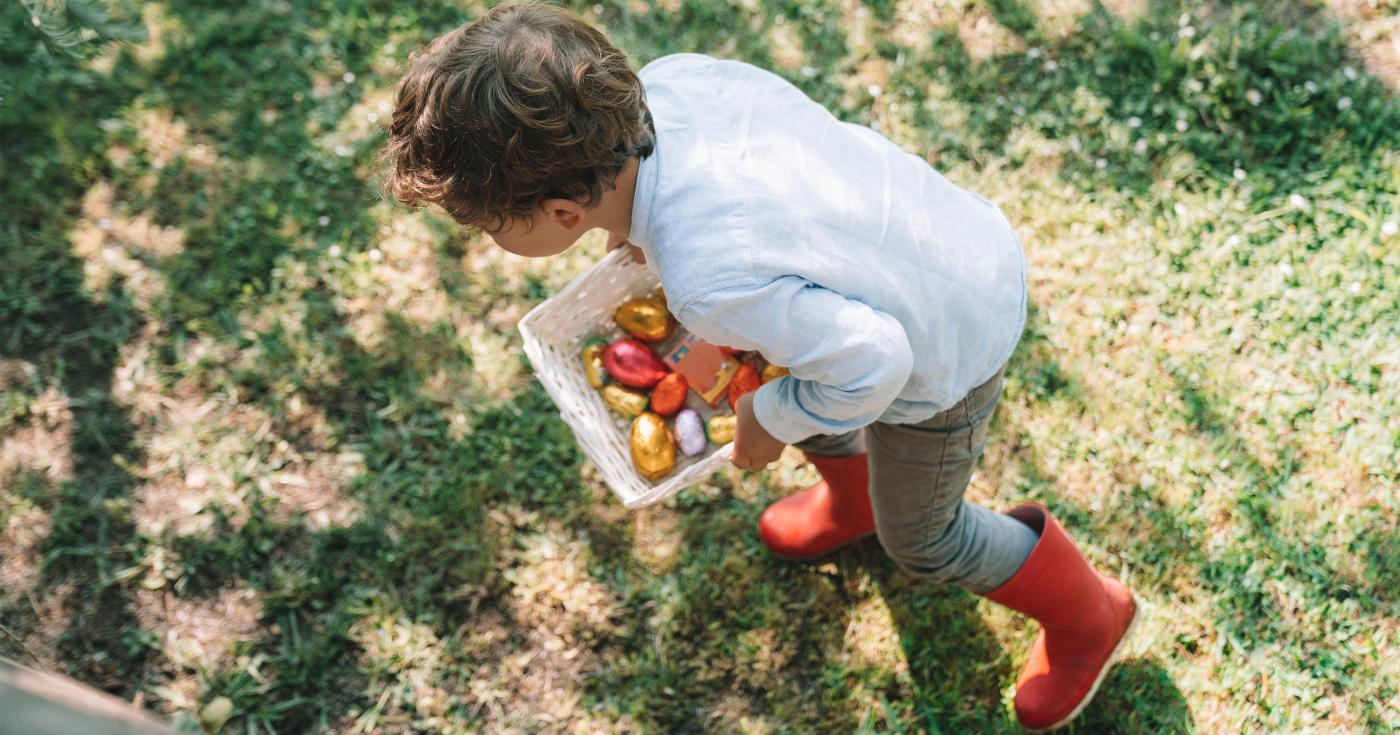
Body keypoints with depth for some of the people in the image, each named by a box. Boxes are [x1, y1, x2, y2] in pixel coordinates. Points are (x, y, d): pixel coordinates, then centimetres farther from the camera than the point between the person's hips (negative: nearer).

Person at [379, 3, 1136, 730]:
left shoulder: (713, 282, -43)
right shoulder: (668, 79, -23)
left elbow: (872, 362, -33)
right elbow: (782, 101, -2)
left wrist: (773, 420, -14)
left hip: (943, 354, -7)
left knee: (918, 535, 20)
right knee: (785, 376, 31)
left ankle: (1086, 616, 48)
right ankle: (852, 500, 63)